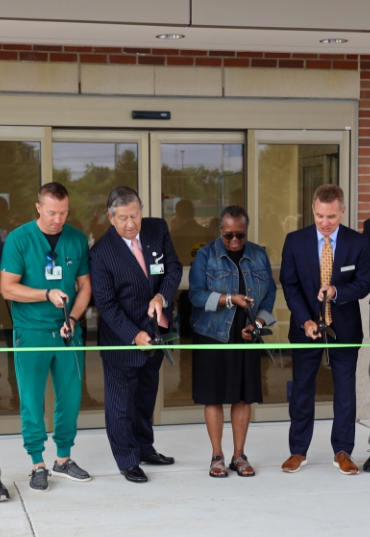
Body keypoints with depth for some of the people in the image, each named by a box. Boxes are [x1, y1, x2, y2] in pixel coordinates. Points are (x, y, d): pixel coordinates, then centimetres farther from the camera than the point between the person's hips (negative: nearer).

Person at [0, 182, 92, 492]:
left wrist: (73, 318, -8)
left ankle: (64, 459, 24)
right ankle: (38, 465, 14)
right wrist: (48, 295, -18)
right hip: (31, 333, -3)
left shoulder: (77, 240, 4)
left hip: (68, 331, 3)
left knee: (70, 397, 9)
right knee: (32, 401, 2)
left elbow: (85, 286, 8)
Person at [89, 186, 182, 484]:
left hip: (156, 330, 5)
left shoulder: (158, 229, -4)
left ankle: (144, 447, 35)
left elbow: (174, 267, -2)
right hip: (122, 336, -5)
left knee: (147, 392, 19)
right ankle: (127, 460, 15)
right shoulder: (101, 252, -18)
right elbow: (106, 303, -16)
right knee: (121, 398, 3)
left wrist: (162, 296, -21)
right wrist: (134, 334, -22)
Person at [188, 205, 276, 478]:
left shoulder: (259, 255, 6)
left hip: (246, 336, 3)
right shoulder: (206, 255, -3)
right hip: (213, 335, -3)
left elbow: (270, 293, 7)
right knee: (214, 396, 1)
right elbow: (196, 294, -11)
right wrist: (229, 299, -22)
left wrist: (258, 323, -7)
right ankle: (217, 456, 11)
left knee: (244, 396, 6)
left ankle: (239, 455, 15)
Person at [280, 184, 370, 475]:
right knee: (302, 389, 6)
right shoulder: (295, 241, -4)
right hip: (306, 327, 0)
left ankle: (343, 452, 16)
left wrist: (337, 292, -24)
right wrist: (305, 320, -17)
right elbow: (290, 285, -5)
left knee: (345, 390, 6)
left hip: (345, 328, 0)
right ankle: (298, 451, 17)